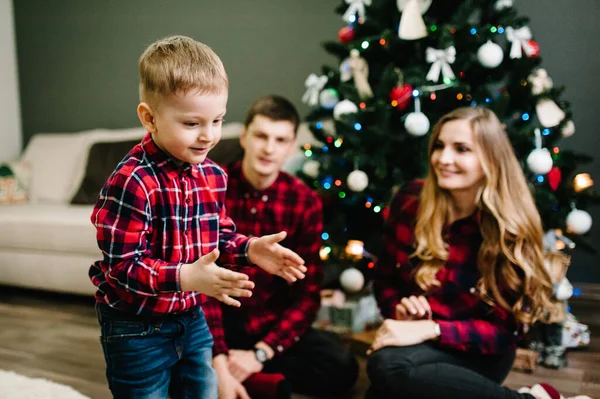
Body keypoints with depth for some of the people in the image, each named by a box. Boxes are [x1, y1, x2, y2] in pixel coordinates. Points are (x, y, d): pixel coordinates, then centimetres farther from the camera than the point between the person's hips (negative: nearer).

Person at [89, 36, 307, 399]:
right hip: (138, 329, -7)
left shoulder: (213, 175, -1)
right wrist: (186, 277, -37)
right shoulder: (131, 182, -25)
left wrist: (249, 248, -7)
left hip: (192, 319, 7)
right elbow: (122, 266, -26)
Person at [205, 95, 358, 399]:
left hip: (273, 323, 2)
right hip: (221, 320, -2)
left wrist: (259, 354, -20)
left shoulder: (305, 202, -8)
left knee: (342, 368, -21)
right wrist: (219, 363, -28)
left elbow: (307, 293, -9)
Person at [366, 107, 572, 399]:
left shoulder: (512, 226, -12)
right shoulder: (410, 201, -4)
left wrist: (432, 330, -26)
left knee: (389, 365, -33)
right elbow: (384, 278, 8)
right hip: (415, 339, 4)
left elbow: (504, 329, -12)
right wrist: (399, 309, -15)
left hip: (479, 353, -4)